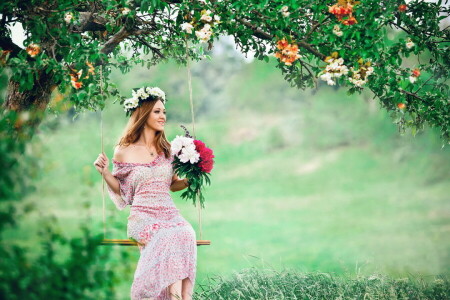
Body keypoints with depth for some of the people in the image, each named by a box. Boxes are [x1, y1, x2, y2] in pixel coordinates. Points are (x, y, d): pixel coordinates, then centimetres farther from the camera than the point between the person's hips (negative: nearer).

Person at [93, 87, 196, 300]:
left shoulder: (166, 150, 16)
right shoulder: (124, 151, 7)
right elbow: (121, 190, 15)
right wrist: (105, 172, -1)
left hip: (169, 214, 3)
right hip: (142, 216, -3)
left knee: (186, 234, -33)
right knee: (168, 238, -36)